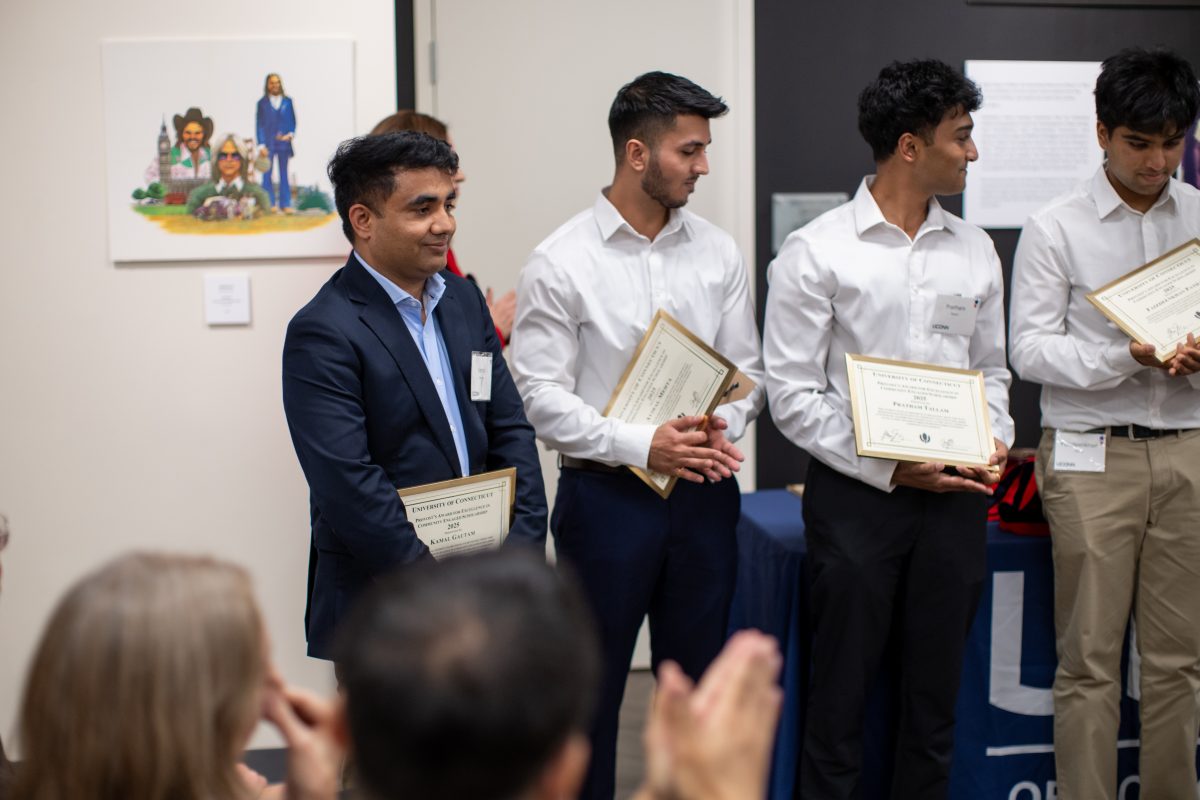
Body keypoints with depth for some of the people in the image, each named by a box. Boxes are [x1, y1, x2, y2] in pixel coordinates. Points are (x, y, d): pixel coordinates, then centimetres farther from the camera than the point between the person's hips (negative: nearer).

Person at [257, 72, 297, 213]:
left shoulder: (288, 102, 7)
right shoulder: (262, 103, 3)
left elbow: (292, 121, 11)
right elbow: (259, 125, 2)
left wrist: (290, 134, -9)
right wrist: (261, 145, -6)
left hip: (284, 142, 1)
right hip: (268, 144, -1)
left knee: (284, 174, 5)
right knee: (267, 174, -2)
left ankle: (286, 204, 7)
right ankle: (270, 205, 1)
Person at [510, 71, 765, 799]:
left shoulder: (718, 253, 4)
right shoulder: (561, 263, -8)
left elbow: (748, 369, 9)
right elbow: (542, 395, -11)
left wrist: (722, 428, -13)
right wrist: (641, 445, -21)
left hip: (703, 493, 4)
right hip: (606, 494, -4)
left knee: (697, 678, 14)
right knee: (593, 683, 7)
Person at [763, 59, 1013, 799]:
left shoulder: (975, 251, 8)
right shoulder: (816, 253, -7)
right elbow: (792, 395, -9)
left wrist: (996, 442, -2)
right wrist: (892, 469, -14)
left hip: (956, 497, 5)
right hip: (856, 494, -4)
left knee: (936, 694, 13)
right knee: (842, 691, 4)